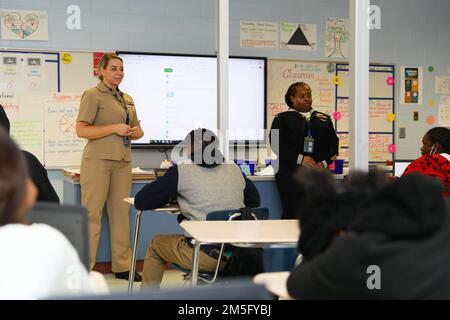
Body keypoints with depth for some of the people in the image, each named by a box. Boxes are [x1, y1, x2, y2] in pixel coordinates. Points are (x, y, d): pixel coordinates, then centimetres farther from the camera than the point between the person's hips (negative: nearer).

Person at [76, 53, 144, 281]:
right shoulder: (93, 95, -3)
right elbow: (81, 130, -11)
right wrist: (115, 128, -17)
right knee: (92, 213, -4)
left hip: (122, 161, 6)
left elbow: (137, 129, 26)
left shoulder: (127, 99, 17)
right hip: (98, 160, -6)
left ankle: (122, 265, 17)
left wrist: (136, 132, 1)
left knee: (121, 213, 9)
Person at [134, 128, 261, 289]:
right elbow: (254, 200, 23)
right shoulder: (234, 169, 8)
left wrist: (171, 194, 15)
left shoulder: (182, 170, -4)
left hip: (207, 255, -4)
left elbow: (140, 202, -1)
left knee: (156, 245, 23)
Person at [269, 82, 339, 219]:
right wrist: (300, 159, -15)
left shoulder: (324, 119, 19)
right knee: (292, 214, -7)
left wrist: (324, 162, -5)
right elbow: (276, 145, -5)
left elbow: (333, 143, 13)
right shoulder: (282, 119, 6)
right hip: (290, 175, -3)